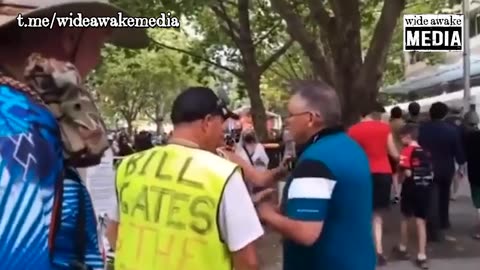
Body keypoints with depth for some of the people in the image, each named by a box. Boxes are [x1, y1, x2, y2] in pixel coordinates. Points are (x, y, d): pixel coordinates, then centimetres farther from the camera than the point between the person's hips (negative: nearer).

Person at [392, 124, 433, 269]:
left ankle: (403, 248, 31)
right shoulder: (425, 152, 9)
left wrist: (401, 179, 0)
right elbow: (431, 172, 9)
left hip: (411, 187, -4)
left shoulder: (407, 151, -10)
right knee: (421, 222, 5)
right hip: (425, 188, 4)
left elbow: (407, 172, -17)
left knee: (405, 218, 16)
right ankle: (422, 256, 3)